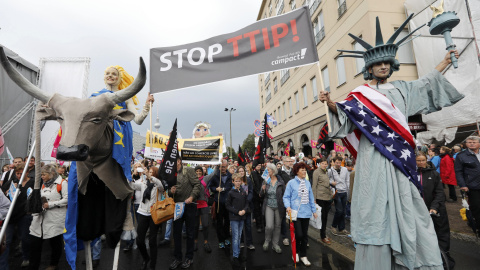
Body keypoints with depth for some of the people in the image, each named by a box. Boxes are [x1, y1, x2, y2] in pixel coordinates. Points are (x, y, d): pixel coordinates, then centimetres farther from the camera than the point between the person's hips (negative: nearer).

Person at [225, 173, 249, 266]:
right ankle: (235, 256, 8)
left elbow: (246, 203, 10)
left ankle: (238, 253, 27)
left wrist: (244, 210, -9)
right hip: (234, 217, -4)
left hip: (242, 217, 4)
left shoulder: (244, 192, 3)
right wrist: (237, 212, -13)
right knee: (235, 237, -1)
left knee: (239, 236, 14)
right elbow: (227, 205, -8)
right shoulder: (231, 193, -9)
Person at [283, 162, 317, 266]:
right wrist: (288, 206, -20)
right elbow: (286, 197, -5)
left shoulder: (307, 183, 6)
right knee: (299, 234, -5)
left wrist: (314, 210, 14)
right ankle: (296, 252, 24)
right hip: (296, 212, -4)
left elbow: (311, 198, 13)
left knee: (305, 235, 12)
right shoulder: (291, 183, -8)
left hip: (306, 212, 5)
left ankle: (303, 256, 30)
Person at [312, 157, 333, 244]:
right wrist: (314, 199, -13)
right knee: (322, 217, 1)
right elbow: (314, 186, -11)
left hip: (328, 197, 7)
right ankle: (323, 237, 12)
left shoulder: (326, 172, 14)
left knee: (325, 217, 14)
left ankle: (324, 234, 26)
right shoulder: (317, 172, -8)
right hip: (320, 197, -7)